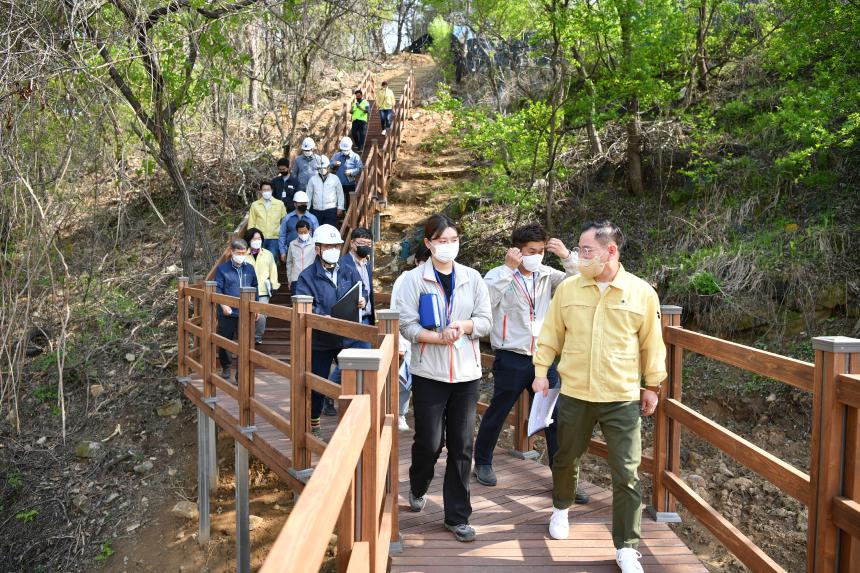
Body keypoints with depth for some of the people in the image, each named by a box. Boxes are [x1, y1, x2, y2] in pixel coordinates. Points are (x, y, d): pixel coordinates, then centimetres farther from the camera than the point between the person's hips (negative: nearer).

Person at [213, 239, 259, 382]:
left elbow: (255, 289, 16)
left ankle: (241, 374, 11)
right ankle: (225, 367, 32)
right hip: (227, 313, -2)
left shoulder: (249, 269, 9)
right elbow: (217, 289, -4)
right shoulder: (222, 268, 0)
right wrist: (223, 305, -17)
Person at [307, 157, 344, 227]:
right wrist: (307, 208, 7)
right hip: (316, 210, 2)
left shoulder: (335, 178, 3)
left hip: (331, 210, -2)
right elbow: (309, 195, 9)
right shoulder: (313, 179, 6)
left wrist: (340, 208, 2)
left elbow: (340, 194, 6)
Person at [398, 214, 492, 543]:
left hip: (466, 373, 2)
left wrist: (464, 326, -17)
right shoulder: (415, 279, -3)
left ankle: (457, 516, 19)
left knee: (461, 446, 5)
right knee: (428, 442, 5)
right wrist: (440, 337, -22)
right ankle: (418, 488, 38)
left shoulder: (472, 278, 5)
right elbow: (407, 325, -9)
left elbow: (485, 321, 3)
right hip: (429, 373, -2)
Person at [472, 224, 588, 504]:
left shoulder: (547, 275, 4)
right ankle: (483, 462, 36)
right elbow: (486, 300, -27)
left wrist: (567, 256, -16)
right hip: (511, 360, -3)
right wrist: (508, 267, -27)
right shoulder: (500, 276, -8)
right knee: (496, 415, 13)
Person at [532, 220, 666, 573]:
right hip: (574, 394, 2)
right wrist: (541, 370, 3)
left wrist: (652, 385, 8)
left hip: (623, 398, -2)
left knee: (626, 475, 1)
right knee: (566, 459, 19)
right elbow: (551, 334, 7)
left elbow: (651, 344, 4)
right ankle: (561, 508, 48)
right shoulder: (567, 288, -2)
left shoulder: (642, 293, -5)